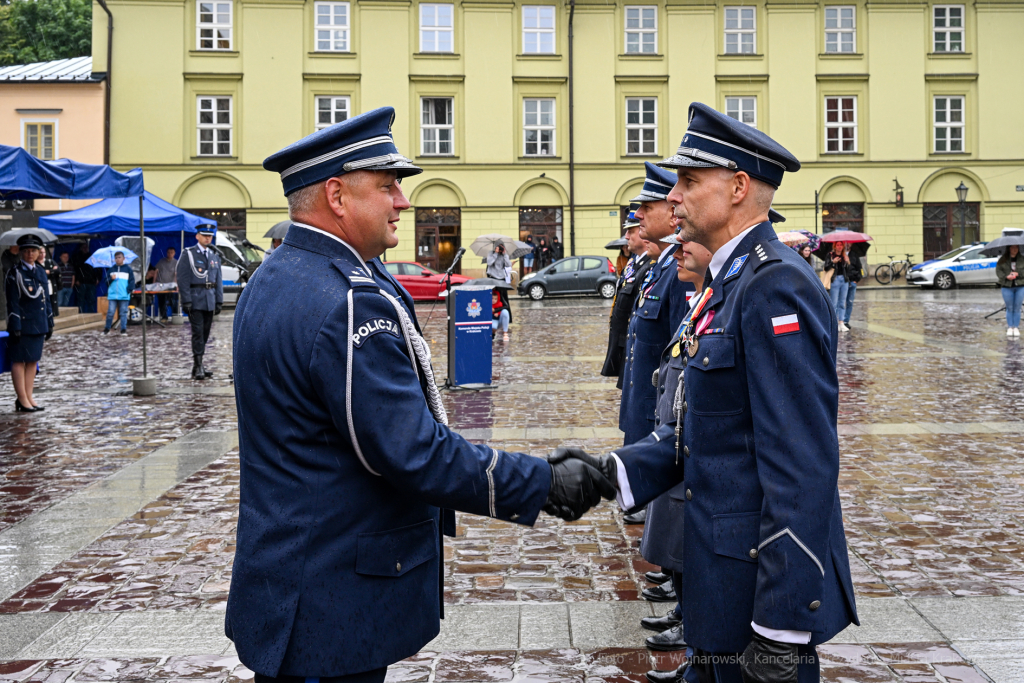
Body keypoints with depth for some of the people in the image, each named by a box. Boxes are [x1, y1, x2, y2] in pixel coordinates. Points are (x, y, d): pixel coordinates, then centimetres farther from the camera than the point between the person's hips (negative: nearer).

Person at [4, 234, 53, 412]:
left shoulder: (41, 272, 13)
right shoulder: (14, 274, -7)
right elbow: (12, 303, -11)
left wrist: (49, 323, 15)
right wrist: (15, 327, -16)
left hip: (38, 324, 7)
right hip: (23, 324, -7)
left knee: (33, 360, 10)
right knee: (19, 360, -1)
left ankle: (28, 397, 17)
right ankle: (22, 400, 2)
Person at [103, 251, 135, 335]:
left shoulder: (128, 269, 3)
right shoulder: (111, 269, 10)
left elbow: (132, 280, 3)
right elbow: (107, 281, 12)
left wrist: (130, 289, -8)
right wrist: (111, 279, -9)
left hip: (124, 296, -1)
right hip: (112, 295, 1)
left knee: (123, 313, 3)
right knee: (110, 312, -1)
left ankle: (124, 329, 9)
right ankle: (107, 329, 9)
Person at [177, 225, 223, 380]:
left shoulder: (215, 256, 13)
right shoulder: (188, 254, -2)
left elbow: (218, 280, 15)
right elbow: (182, 279, -7)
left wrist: (219, 301, 8)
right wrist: (186, 301, -13)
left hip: (210, 301, 5)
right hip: (195, 300, -5)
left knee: (205, 333, 8)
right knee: (198, 332, -9)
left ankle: (199, 363, 16)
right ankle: (197, 366, -8)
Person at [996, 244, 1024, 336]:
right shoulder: (1003, 260, 1)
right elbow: (998, 271, -2)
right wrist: (1006, 276, -17)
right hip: (1007, 287, 0)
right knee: (1009, 308, 4)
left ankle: (1016, 327, 10)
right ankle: (1009, 327, 10)